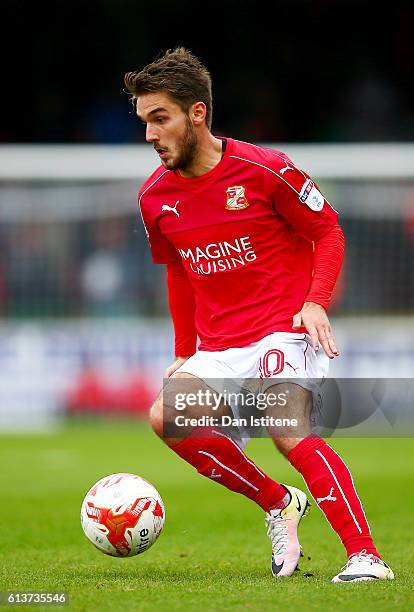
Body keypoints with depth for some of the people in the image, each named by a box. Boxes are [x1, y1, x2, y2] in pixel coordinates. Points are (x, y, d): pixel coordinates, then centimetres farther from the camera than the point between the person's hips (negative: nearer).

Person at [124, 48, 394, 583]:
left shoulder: (265, 170, -11)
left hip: (286, 328, -5)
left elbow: (328, 232, 0)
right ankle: (278, 504, -2)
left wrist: (315, 302, -16)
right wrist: (184, 354, 20)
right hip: (218, 345, 6)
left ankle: (365, 555, -24)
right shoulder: (155, 198, 5)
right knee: (166, 417, -20)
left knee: (288, 432, -29)